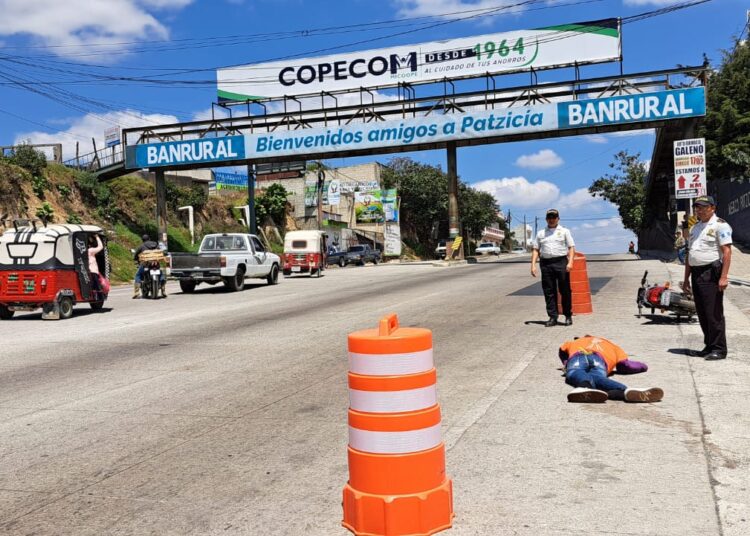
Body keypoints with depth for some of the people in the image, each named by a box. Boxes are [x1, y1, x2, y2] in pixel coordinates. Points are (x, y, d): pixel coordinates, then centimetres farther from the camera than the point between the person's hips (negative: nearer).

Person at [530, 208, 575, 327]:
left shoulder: (564, 231, 10)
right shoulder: (540, 233, 17)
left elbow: (571, 247, 3)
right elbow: (535, 249, 13)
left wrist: (570, 262, -11)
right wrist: (533, 265, 2)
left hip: (561, 263, -2)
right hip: (545, 264, 2)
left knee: (565, 291, 0)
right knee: (549, 292, 3)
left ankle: (568, 316, 10)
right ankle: (552, 317, 8)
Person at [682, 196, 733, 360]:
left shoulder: (720, 225, -6)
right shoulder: (695, 228, 19)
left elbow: (727, 251, -13)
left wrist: (723, 277, -21)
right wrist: (686, 278, 19)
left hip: (711, 274, -8)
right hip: (696, 274, 8)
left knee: (714, 313, -6)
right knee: (702, 314, 11)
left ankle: (719, 349, 1)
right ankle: (709, 346, 19)